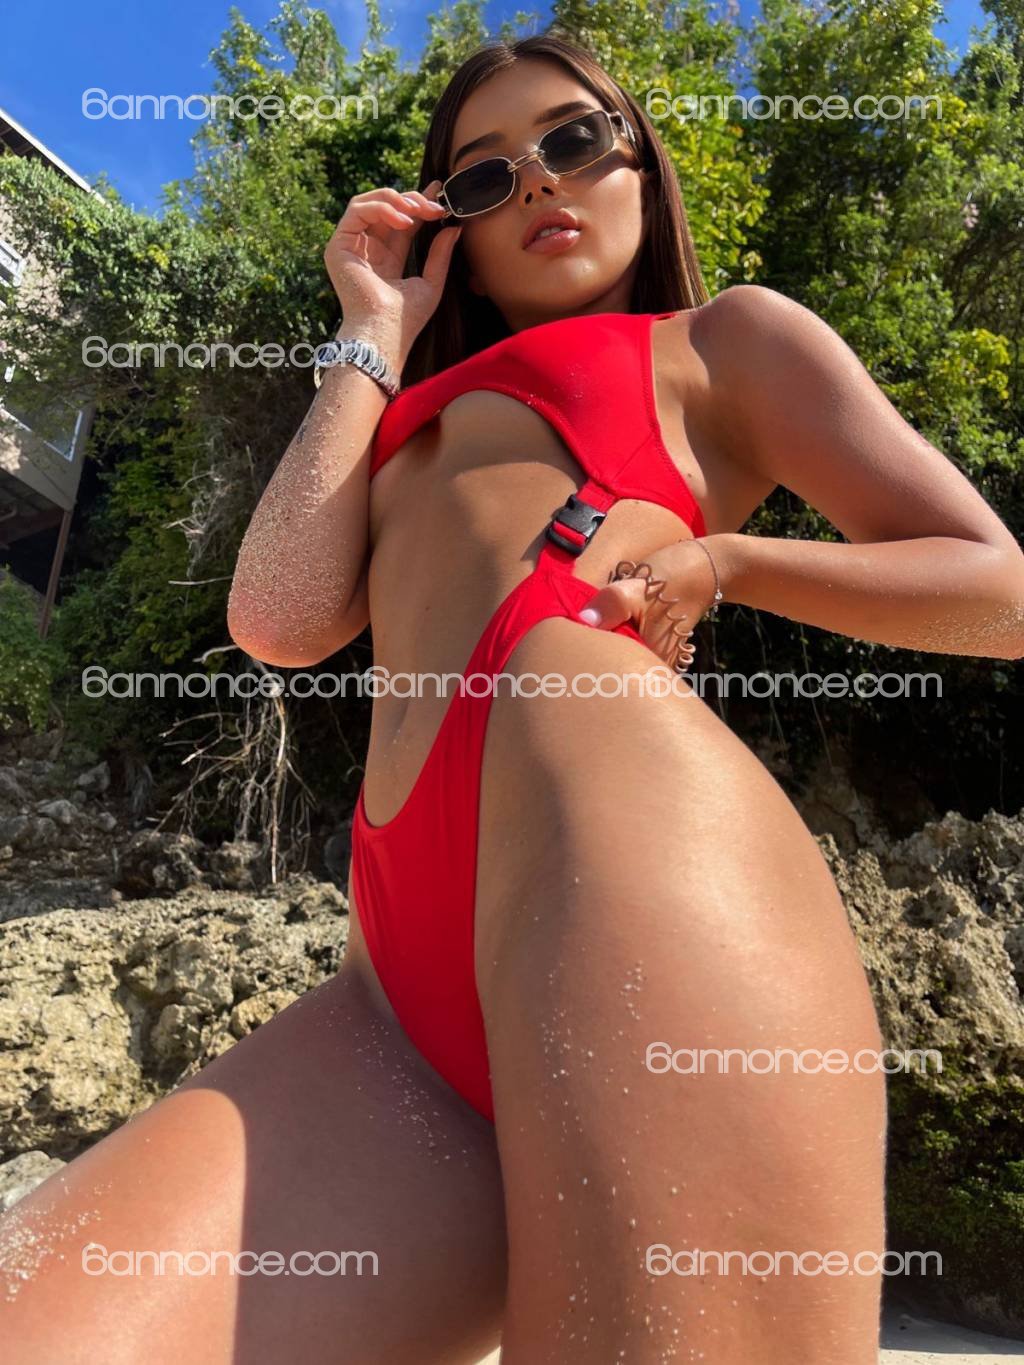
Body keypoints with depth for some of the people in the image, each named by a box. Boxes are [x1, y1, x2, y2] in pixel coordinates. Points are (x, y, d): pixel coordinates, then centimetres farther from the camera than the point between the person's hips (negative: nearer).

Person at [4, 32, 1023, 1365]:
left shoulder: (725, 336, 22)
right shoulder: (415, 419, 36)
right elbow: (280, 621, 14)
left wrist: (723, 559, 2)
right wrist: (375, 338, 25)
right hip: (410, 974, 5)